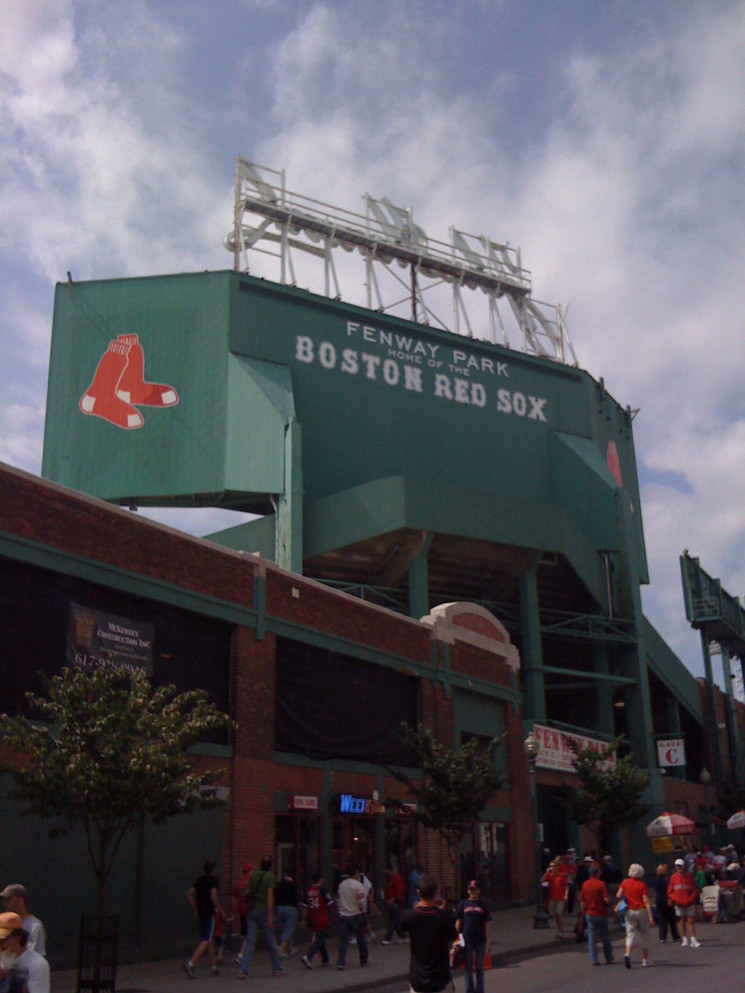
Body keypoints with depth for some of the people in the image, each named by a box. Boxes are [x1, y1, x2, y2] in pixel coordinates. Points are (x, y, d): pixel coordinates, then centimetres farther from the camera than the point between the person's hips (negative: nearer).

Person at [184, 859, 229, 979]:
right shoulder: (213, 879, -8)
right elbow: (213, 897, -18)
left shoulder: (199, 880, 12)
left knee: (211, 940, 16)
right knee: (206, 941, -9)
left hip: (200, 914, 8)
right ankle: (191, 964, -22)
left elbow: (189, 895, 12)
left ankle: (213, 966, 20)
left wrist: (195, 910, 17)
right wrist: (221, 910, -8)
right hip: (210, 913, -8)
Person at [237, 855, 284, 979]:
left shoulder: (253, 874, 7)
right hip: (264, 910, -4)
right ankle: (277, 969, 21)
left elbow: (248, 892, 10)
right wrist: (270, 916, -15)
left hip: (252, 910, 4)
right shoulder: (270, 876, -8)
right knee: (271, 941, 9)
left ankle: (243, 970, -10)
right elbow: (270, 895, -14)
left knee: (250, 942, 2)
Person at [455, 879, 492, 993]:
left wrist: (488, 940, 0)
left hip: (480, 940, 1)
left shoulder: (482, 905, 4)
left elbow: (486, 924, 5)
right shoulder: (463, 904, 1)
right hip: (467, 940, -1)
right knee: (468, 967, 6)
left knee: (479, 967, 9)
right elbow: (458, 922, 2)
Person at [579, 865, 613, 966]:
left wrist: (584, 912, 14)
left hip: (589, 914, 2)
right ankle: (609, 958, 19)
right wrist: (608, 900, 5)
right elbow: (606, 900, -17)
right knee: (605, 937, 11)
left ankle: (593, 960, 2)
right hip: (601, 914, -2)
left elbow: (582, 902, 4)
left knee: (591, 937, 5)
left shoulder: (584, 885, 1)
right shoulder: (601, 884, -11)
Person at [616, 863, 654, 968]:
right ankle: (645, 959, 15)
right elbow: (646, 901, -12)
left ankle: (627, 953, -23)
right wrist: (650, 916, -13)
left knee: (630, 934, 1)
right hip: (641, 911, -2)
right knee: (644, 935, 11)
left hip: (629, 911, 2)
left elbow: (619, 895, -4)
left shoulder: (625, 882, 2)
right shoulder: (642, 885, -6)